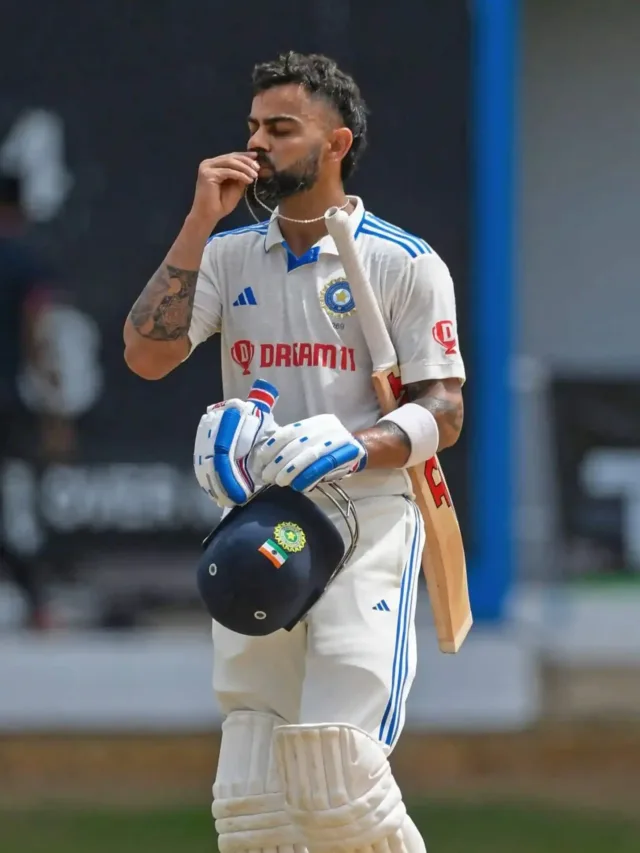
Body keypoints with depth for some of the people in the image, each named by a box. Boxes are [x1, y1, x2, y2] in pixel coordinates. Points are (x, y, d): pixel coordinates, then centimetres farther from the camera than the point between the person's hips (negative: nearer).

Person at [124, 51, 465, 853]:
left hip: (365, 525, -4)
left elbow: (444, 413, -3)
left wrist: (352, 448, -22)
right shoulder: (228, 254, 12)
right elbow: (146, 355, -2)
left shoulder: (406, 264, 0)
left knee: (337, 786, -17)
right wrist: (199, 223, -4)